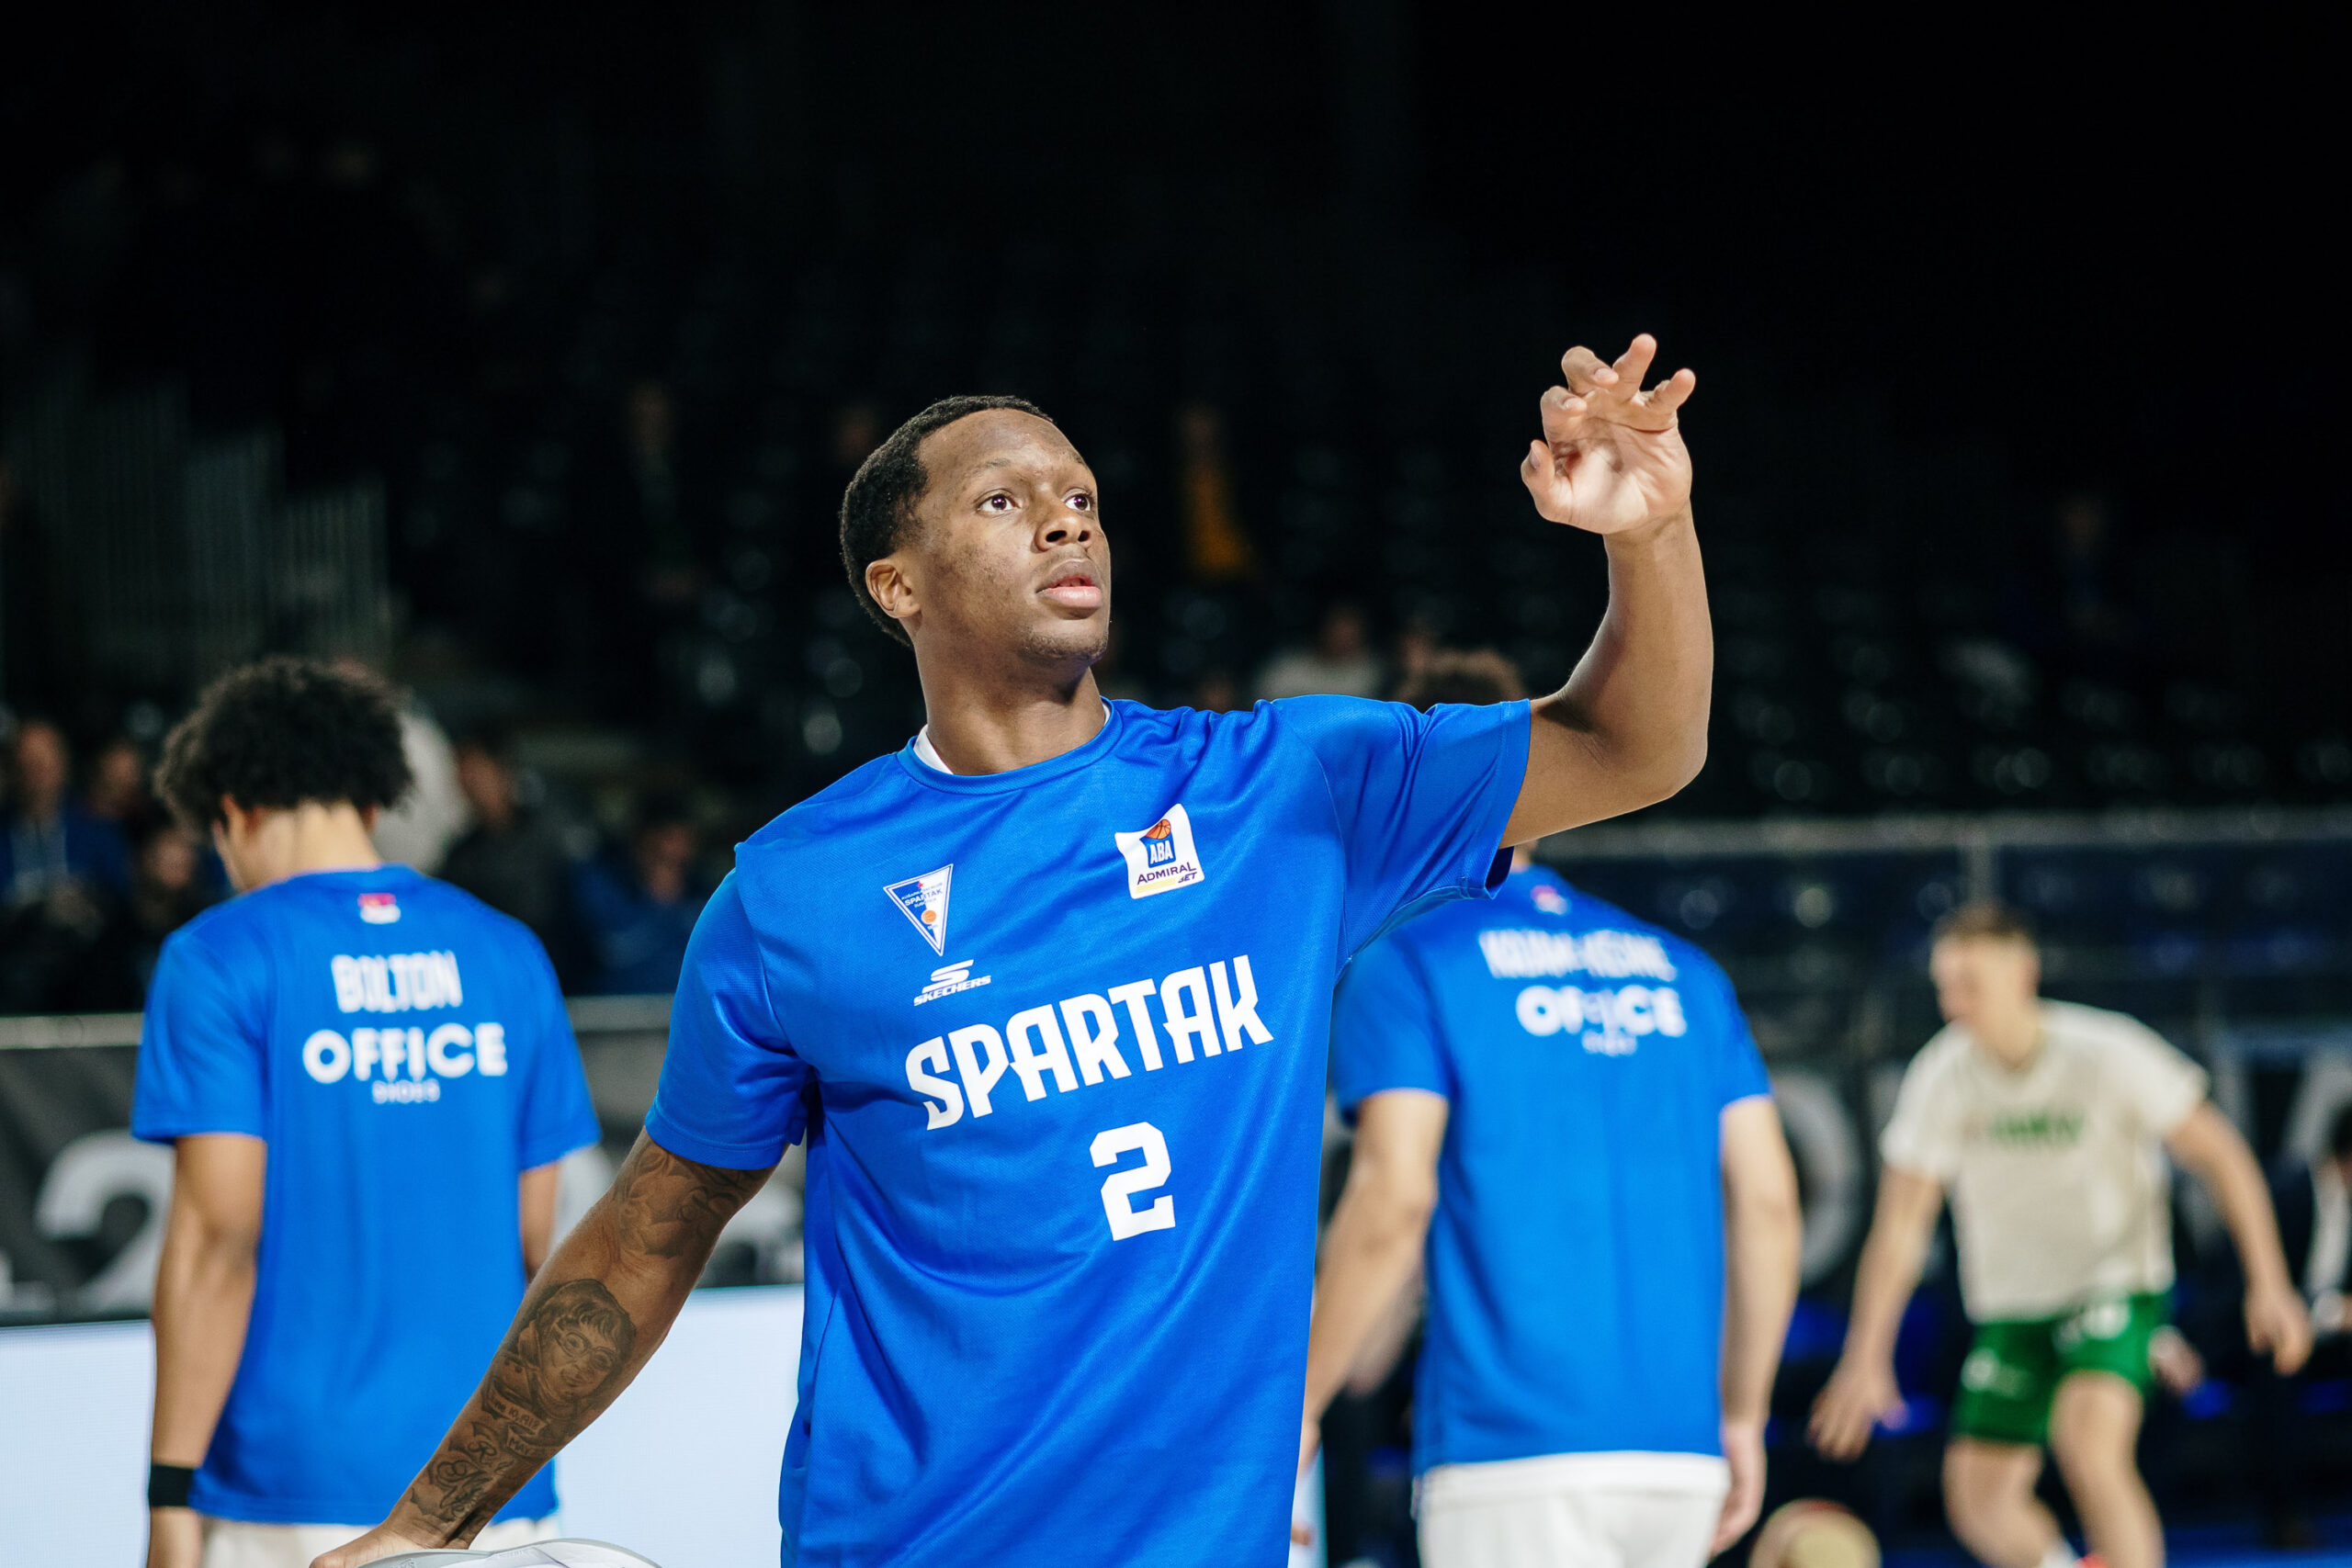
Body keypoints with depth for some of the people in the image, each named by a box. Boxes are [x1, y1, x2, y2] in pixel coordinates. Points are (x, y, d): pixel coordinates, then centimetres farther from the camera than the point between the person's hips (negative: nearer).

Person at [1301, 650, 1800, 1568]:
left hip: (1514, 1456, -5)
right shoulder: (1681, 968, 16)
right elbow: (1767, 1200, 11)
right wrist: (1741, 1417, 18)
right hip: (1680, 1455, 6)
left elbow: (1393, 1200, -11)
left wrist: (1298, 1402, -3)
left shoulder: (1404, 964, 1)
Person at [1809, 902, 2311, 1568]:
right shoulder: (1940, 1078, -10)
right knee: (1979, 1503, 3)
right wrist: (1865, 1360, -11)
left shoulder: (2109, 1056, -18)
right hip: (2010, 1309, 4)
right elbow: (1898, 1229, -6)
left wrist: (2268, 1284, -13)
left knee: (2087, 1445, -30)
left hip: (2115, 1284, -4)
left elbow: (2220, 1157, -8)